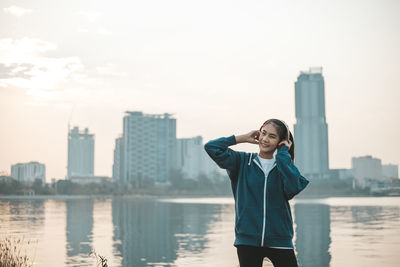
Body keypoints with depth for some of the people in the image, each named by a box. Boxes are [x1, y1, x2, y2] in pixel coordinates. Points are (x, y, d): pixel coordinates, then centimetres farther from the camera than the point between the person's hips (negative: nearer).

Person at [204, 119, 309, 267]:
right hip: (247, 239, 0)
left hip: (279, 240, 0)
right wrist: (242, 138, 0)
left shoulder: (284, 166, 5)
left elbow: (293, 187, -17)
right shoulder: (243, 162, 5)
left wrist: (283, 153, -8)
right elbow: (211, 147, -4)